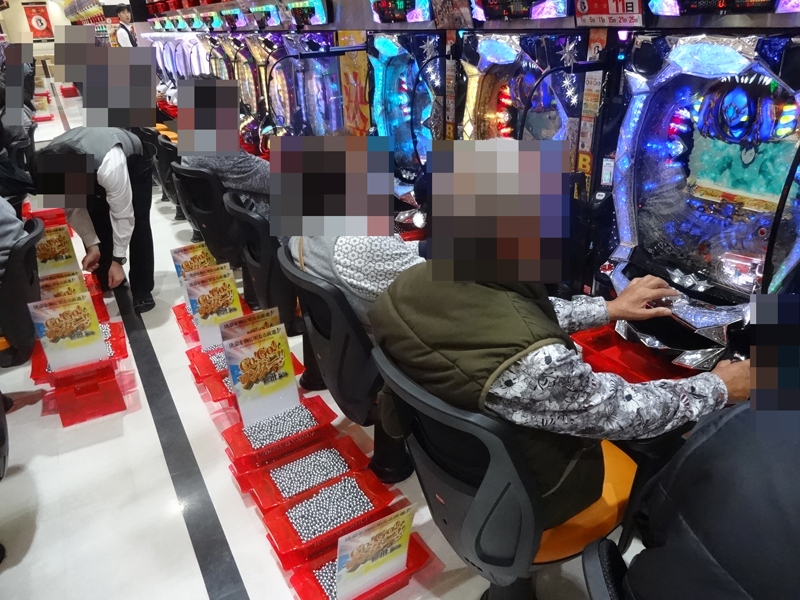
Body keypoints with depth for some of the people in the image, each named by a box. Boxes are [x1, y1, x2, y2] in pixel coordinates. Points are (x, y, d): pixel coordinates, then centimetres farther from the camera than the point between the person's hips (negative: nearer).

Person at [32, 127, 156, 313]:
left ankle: (142, 291, -2)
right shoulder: (50, 166, -31)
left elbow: (123, 216, -34)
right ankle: (106, 286, 13)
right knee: (96, 224, -5)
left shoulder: (110, 167, -48)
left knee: (136, 225, -15)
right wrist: (92, 245, -19)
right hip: (92, 169, 5)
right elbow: (73, 208, -14)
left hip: (134, 160, -4)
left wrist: (118, 260, -27)